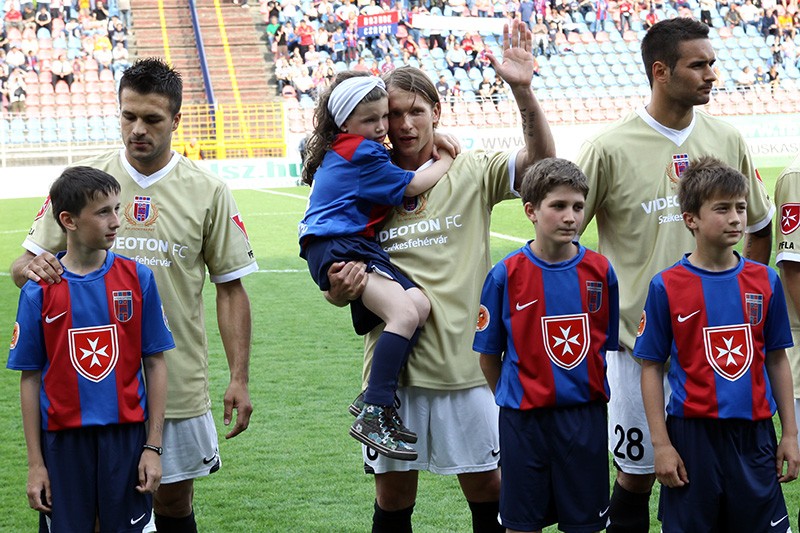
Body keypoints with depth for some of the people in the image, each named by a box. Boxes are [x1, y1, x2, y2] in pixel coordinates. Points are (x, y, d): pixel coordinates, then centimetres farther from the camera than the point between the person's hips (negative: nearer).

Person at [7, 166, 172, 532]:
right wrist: (35, 463, 0)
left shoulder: (138, 278, -1)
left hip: (126, 435, 1)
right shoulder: (39, 292, -3)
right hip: (63, 442, 0)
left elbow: (155, 364, 3)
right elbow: (30, 378, 1)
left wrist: (153, 447, -1)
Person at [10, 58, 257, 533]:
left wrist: (239, 378, -1)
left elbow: (231, 288, 5)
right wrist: (31, 267, -19)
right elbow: (24, 267, 6)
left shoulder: (208, 191, 1)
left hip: (179, 383, 0)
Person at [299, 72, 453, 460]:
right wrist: (447, 160, 12)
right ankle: (373, 416, -29)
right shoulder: (361, 152, -6)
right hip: (338, 249, -10)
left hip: (356, 247, 10)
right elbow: (412, 186, -4)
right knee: (405, 313, -25)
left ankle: (376, 397, -7)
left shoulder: (339, 151, 23)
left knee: (420, 304, -6)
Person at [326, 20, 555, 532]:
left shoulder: (471, 173, 2)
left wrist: (523, 91, -29)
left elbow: (541, 162, -15)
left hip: (464, 363, -1)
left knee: (488, 490, 8)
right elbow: (339, 289, 10)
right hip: (394, 366, 1)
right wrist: (341, 288, -14)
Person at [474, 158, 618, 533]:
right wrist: (511, 399, 5)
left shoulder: (600, 272, -2)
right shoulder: (506, 275, -8)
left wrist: (591, 396, 7)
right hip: (524, 418, -1)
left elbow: (608, 343, 8)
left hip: (585, 416, 1)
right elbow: (488, 353, 0)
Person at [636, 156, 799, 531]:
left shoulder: (765, 281, 4)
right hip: (692, 434, -2)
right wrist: (661, 444, -6)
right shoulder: (667, 287, -5)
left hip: (754, 434, 2)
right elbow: (651, 368, -2)